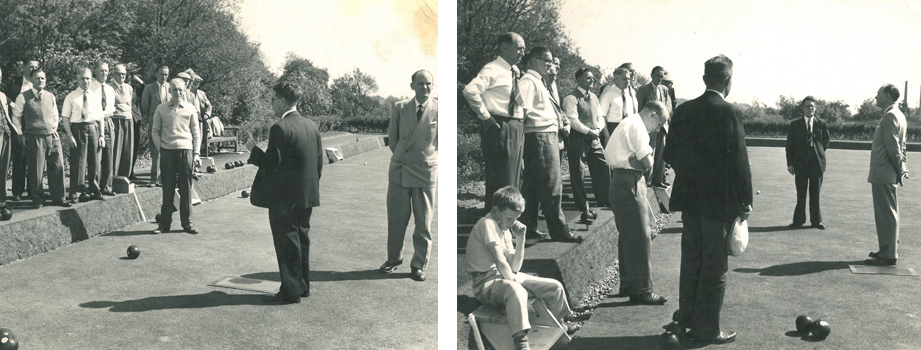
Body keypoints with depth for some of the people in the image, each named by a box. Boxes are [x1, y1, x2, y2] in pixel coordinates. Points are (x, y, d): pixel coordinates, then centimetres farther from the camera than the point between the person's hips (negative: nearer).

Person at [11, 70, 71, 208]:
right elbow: (16, 118, 3)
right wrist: (21, 135, -1)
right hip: (35, 138, -4)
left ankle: (58, 198, 12)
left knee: (58, 167, 2)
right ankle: (37, 199, 15)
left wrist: (54, 128, 10)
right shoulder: (23, 97, -2)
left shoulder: (51, 96, 11)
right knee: (36, 171, 1)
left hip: (52, 136, 4)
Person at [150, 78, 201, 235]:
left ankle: (187, 223, 9)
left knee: (186, 188, 2)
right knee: (167, 188, 3)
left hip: (186, 150, 0)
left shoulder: (190, 109, 7)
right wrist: (160, 147, -2)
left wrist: (196, 153, 2)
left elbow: (196, 133, 8)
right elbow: (155, 130, 11)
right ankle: (164, 223, 10)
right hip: (167, 151, 0)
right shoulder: (161, 109, 8)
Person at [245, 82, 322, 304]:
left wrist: (253, 149, -4)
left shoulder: (280, 128, -17)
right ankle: (303, 286, 25)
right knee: (301, 240, 17)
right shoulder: (312, 126, 8)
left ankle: (291, 291, 7)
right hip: (307, 195, 8)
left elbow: (271, 164, -19)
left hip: (285, 198, -8)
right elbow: (320, 163, 11)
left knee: (287, 244, 1)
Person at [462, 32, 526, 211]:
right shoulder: (493, 70, -12)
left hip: (516, 129, 9)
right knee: (501, 183, -8)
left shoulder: (515, 72, 14)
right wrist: (486, 116, -20)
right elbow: (470, 90, -28)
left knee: (514, 182, 15)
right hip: (500, 129, -9)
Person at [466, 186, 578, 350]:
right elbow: (500, 262, -25)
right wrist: (514, 281, -14)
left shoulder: (505, 229, 12)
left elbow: (514, 268, 5)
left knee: (555, 286, 8)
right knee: (516, 290, -42)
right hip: (486, 283, -9)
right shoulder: (487, 224, -15)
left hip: (507, 278, 9)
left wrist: (520, 238, -2)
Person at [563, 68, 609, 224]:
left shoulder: (593, 97, 16)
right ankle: (584, 209, 8)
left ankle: (604, 199, 20)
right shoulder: (572, 98, -8)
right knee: (578, 174, 0)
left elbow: (600, 117, 16)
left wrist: (598, 129, -4)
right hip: (578, 139, -7)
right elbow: (573, 120, -16)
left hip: (594, 139, 7)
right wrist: (589, 131, -17)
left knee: (603, 168, 4)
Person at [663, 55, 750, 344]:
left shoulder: (683, 111, 2)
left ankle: (687, 319, 27)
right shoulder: (729, 112, -15)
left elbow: (670, 155, 6)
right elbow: (739, 161, -15)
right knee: (715, 267, 4)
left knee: (691, 261, 16)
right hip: (719, 201, -6)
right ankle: (706, 329, 11)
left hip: (689, 199, 6)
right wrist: (745, 200, -7)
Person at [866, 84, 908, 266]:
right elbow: (898, 147, 19)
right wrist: (903, 169, 18)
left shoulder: (890, 116, -15)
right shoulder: (898, 115, 18)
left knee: (886, 214, -5)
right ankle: (888, 250, 25)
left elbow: (893, 147, -19)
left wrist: (900, 170, -12)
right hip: (885, 174, 10)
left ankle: (888, 255, -1)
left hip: (883, 175, -10)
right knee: (888, 214, 16)